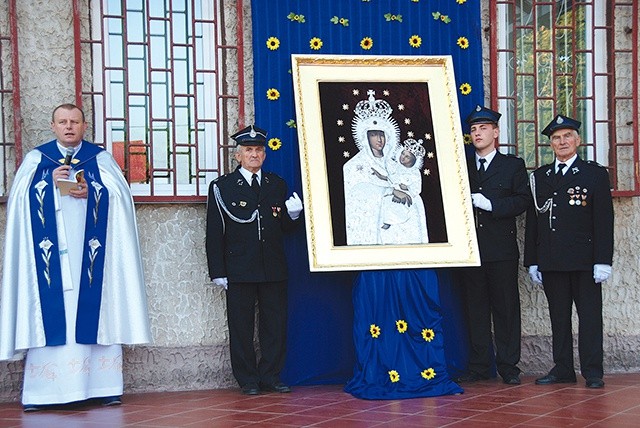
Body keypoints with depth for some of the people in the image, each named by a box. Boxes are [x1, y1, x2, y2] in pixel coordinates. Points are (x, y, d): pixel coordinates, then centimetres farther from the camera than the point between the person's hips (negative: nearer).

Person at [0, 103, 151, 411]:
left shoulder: (100, 158, 10)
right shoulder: (37, 158, 12)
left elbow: (120, 195, 0)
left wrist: (90, 192, -15)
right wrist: (50, 181, -10)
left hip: (89, 252, 0)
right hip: (50, 251, 0)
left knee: (94, 309, -3)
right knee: (49, 312, -4)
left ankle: (103, 386, -1)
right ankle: (40, 391, -2)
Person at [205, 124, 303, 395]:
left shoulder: (277, 185, 13)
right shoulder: (222, 187, 2)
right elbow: (214, 233, 0)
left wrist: (292, 215, -7)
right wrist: (218, 272, -6)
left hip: (274, 269, 3)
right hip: (239, 270, -3)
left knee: (275, 323, 6)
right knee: (241, 326, 2)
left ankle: (271, 376, 17)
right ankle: (248, 380, 11)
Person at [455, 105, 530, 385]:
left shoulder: (513, 165, 7)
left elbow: (523, 200, -4)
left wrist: (490, 204, -13)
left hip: (502, 250, -2)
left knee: (506, 307, 0)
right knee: (475, 308, 5)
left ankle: (508, 367, 6)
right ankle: (479, 365, 12)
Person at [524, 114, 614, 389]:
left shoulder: (595, 174, 3)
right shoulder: (539, 177, 12)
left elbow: (604, 221, -2)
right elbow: (532, 222, 11)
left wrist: (603, 261, -10)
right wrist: (532, 261, 6)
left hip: (584, 261, -3)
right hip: (551, 262, 3)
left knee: (590, 316, 0)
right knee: (558, 317, 8)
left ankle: (593, 372, 6)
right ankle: (562, 369, 16)